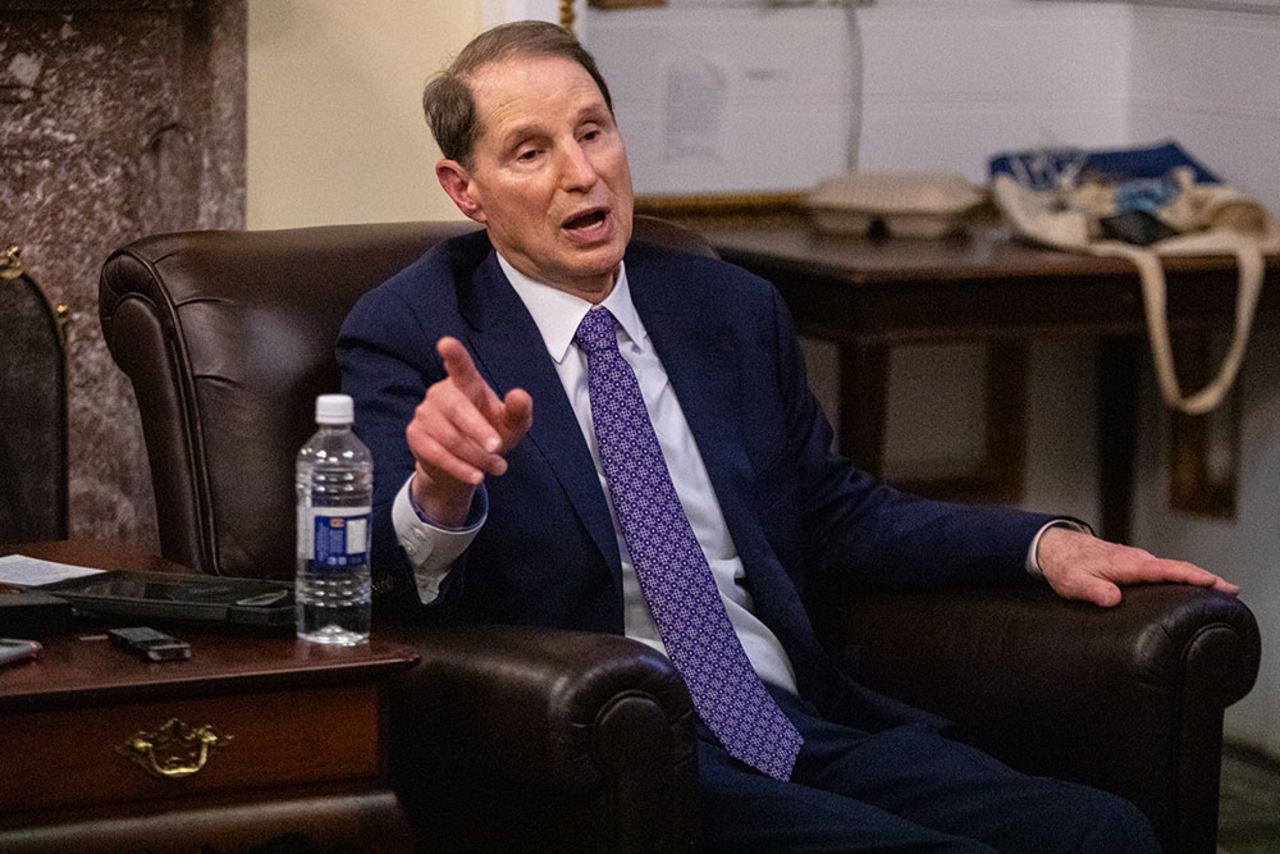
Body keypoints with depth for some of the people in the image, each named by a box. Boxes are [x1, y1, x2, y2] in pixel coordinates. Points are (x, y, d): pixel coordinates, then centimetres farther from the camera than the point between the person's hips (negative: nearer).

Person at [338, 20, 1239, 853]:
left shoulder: (733, 309, 18)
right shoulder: (412, 334, 4)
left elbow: (837, 516, 26)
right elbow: (404, 579, -7)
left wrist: (1045, 542, 12)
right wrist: (440, 489, -31)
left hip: (801, 717, 5)